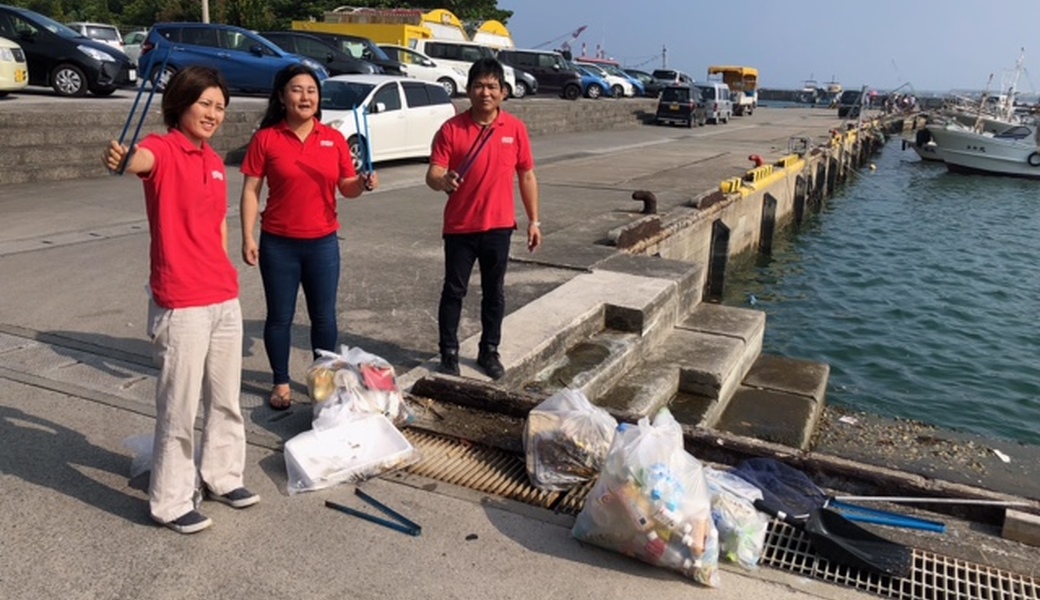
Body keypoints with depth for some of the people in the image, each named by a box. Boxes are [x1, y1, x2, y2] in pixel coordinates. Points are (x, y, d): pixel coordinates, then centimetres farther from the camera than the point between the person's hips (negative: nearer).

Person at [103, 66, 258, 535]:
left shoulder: (215, 163, 12)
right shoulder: (163, 148, -10)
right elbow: (141, 160, -35)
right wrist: (122, 160, -58)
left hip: (225, 297, 8)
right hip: (180, 303, -8)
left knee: (225, 397, 18)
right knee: (179, 405, 2)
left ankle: (221, 476, 36)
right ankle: (170, 502, 17)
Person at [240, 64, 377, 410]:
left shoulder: (334, 139, 1)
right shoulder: (266, 139, -4)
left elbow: (347, 188, 6)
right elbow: (250, 191, -4)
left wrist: (364, 183, -17)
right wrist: (248, 238, -10)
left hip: (323, 243, 2)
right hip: (278, 243, -2)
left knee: (324, 316, 11)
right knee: (280, 316, 9)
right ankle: (281, 383, 25)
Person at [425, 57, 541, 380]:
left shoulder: (516, 128, 0)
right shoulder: (451, 129, -7)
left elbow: (526, 176, 6)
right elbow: (433, 173, -11)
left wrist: (533, 221, 4)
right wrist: (442, 181, -36)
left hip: (499, 226, 2)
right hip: (460, 227, -2)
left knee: (494, 292, 12)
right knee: (454, 290, 8)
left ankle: (489, 351, 28)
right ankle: (449, 351, 22)